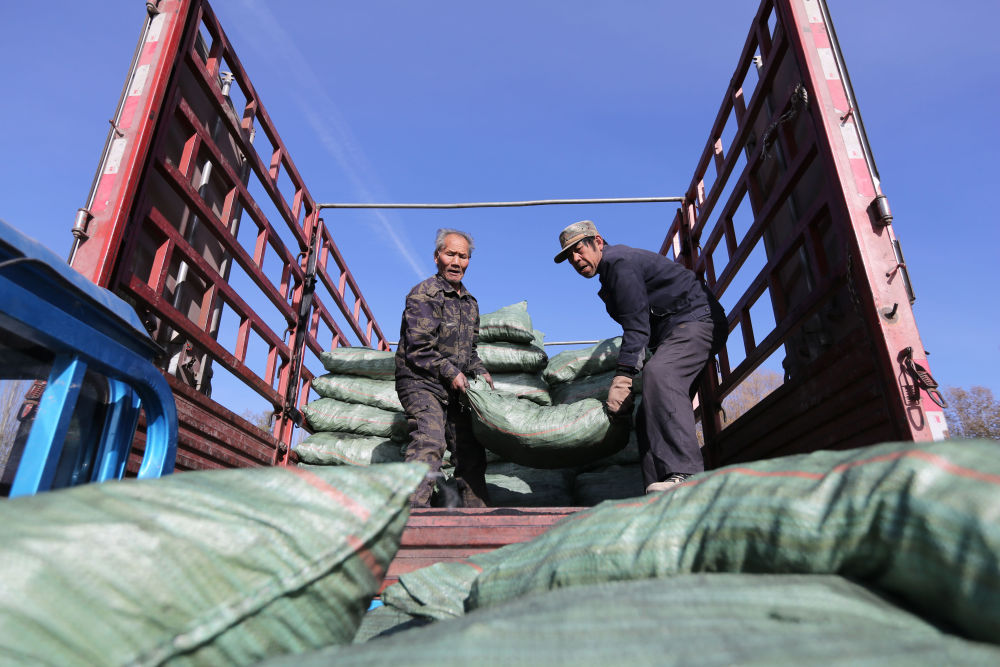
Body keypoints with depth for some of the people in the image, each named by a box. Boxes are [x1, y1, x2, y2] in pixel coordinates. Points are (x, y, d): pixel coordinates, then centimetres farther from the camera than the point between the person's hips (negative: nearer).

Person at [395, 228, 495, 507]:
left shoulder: (470, 302, 17)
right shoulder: (423, 294, -8)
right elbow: (418, 348, -15)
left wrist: (480, 372, 9)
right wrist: (450, 372, -13)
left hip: (454, 389, 7)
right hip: (421, 383, -7)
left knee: (470, 452, 7)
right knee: (430, 444, -24)